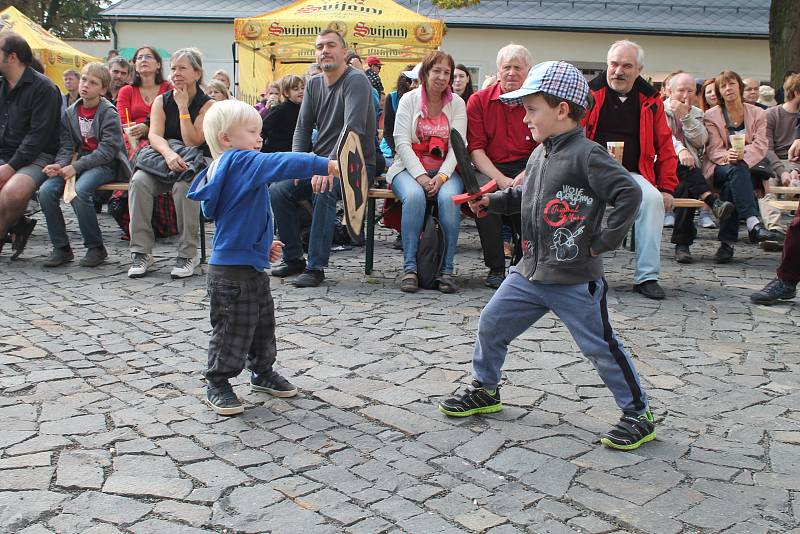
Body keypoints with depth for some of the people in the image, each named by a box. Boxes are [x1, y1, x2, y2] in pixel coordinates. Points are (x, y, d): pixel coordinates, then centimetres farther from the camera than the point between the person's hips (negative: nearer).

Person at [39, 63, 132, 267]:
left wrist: (76, 166, -22)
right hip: (80, 163, 6)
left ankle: (96, 248, -16)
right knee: (46, 190, -19)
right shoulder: (69, 113, 11)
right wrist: (60, 165, -14)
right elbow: (67, 146, 9)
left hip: (106, 165, -6)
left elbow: (107, 150, -15)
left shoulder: (109, 114, -6)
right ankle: (61, 248, -7)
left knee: (79, 191, -34)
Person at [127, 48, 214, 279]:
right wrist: (169, 153, -31)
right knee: (139, 181, -28)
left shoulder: (207, 104, -3)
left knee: (184, 186, -37)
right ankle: (141, 252, -24)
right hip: (163, 163, 3)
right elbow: (154, 135, -9)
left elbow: (192, 142, -14)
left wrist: (183, 107, -14)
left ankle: (188, 255, -25)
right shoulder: (161, 101, 7)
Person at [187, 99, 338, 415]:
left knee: (263, 323, 21)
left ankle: (263, 373, 37)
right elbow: (280, 164, -31)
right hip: (232, 271, -10)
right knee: (233, 329, 2)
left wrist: (263, 245, 18)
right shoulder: (239, 162, -17)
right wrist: (323, 165, -33)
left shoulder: (225, 171, 15)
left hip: (252, 265, 10)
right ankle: (217, 386, 17)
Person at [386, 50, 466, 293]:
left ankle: (447, 270, -25)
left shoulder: (457, 103, 9)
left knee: (449, 198, -32)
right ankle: (409, 268, -27)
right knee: (414, 196, -34)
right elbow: (402, 142, -5)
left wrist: (442, 176, -18)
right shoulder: (409, 99, 5)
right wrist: (421, 176, -18)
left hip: (446, 169, 1)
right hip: (410, 167, -1)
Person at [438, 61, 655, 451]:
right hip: (530, 272, 8)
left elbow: (629, 194, -23)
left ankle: (638, 414, 18)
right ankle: (484, 390, 33)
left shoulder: (586, 155, -17)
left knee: (600, 347, 1)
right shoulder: (539, 154, 9)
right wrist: (492, 201, 10)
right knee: (491, 324, 13)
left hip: (574, 279, -8)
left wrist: (603, 241, -19)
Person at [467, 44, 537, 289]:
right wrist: (501, 180, -18)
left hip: (527, 167, 1)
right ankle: (496, 269, -20)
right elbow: (475, 149, -4)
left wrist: (524, 177, -21)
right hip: (489, 168, 0)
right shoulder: (479, 100, 3)